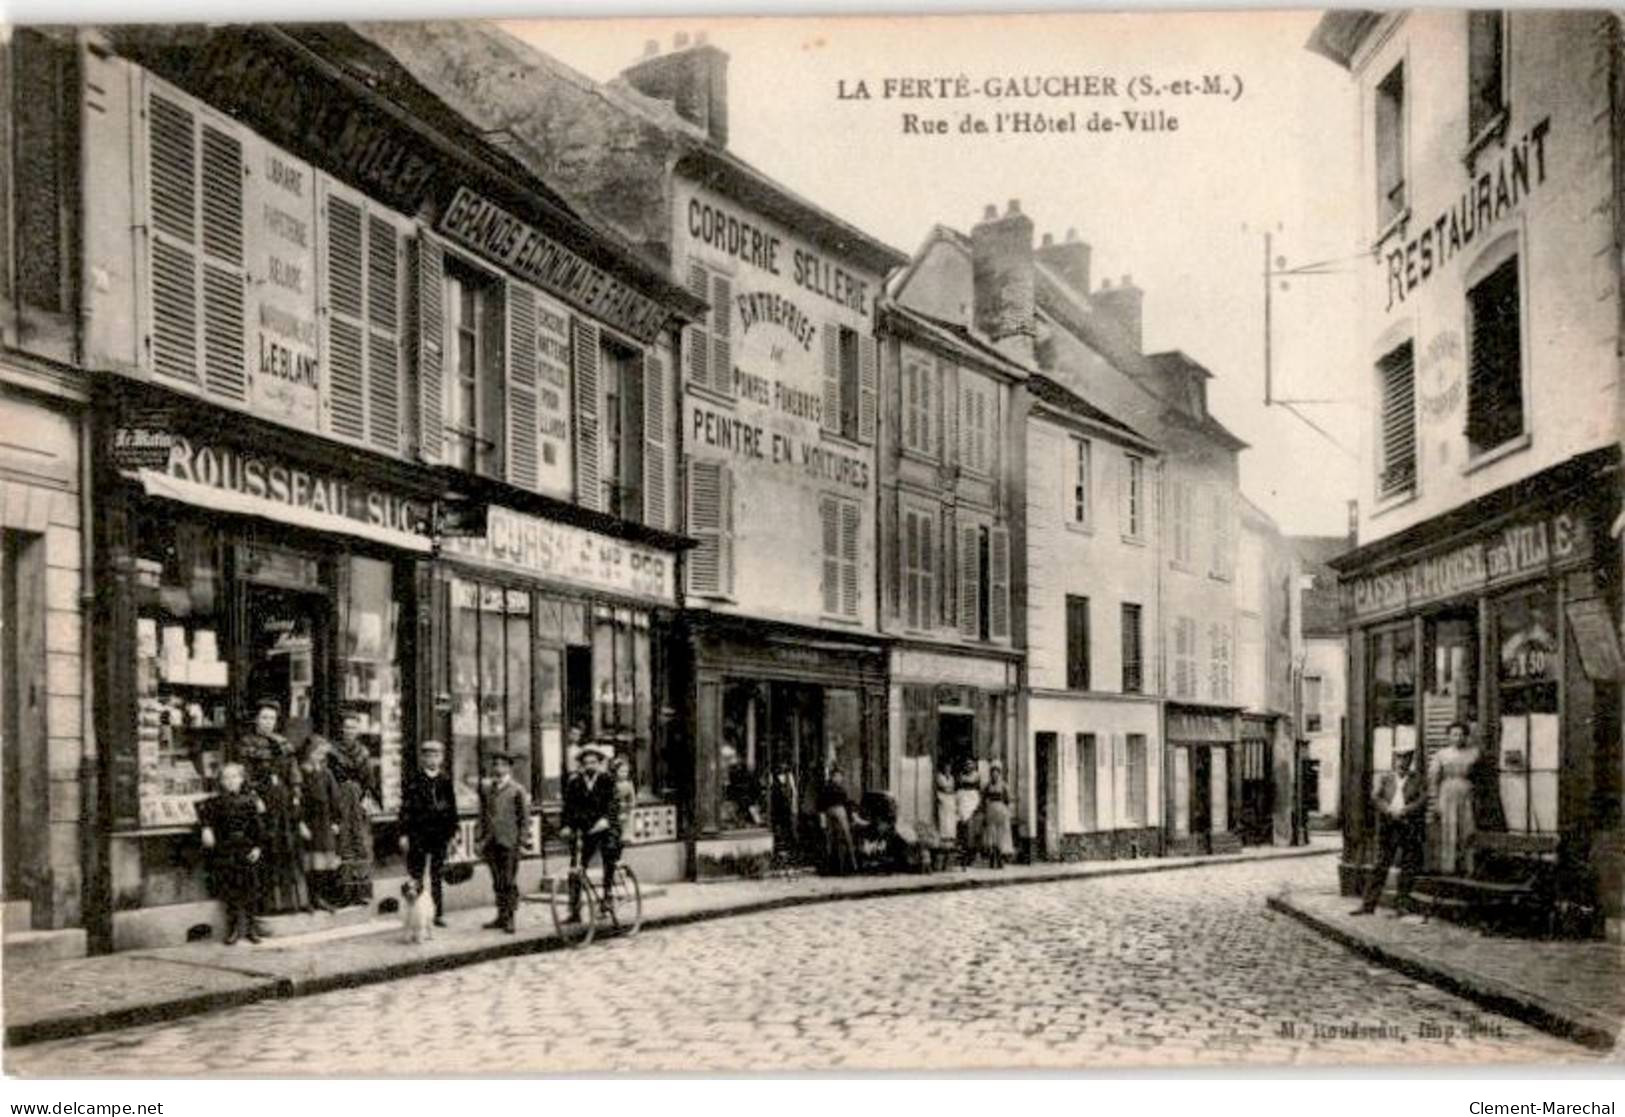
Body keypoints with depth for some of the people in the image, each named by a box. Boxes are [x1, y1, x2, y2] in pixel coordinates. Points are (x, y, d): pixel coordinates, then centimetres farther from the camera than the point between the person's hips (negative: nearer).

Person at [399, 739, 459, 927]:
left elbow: (452, 808, 9)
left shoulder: (445, 780, 6)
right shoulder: (414, 780, -2)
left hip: (440, 834, 3)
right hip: (418, 834, -2)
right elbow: (405, 807, -3)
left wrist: (453, 834, 6)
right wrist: (404, 834, -8)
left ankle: (438, 914, 13)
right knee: (416, 875, 1)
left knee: (438, 876, 7)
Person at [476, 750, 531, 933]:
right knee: (497, 883, 9)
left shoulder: (517, 791, -1)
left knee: (509, 883, -3)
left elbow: (525, 818, -2)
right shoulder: (486, 790, 12)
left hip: (509, 843, -4)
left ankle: (509, 918, 3)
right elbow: (482, 816, 16)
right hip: (491, 843, 4)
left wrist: (523, 842, -8)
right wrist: (479, 839, 9)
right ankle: (501, 916, 15)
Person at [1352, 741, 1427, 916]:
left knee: (1408, 867, 0)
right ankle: (1368, 904, 0)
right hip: (1388, 825, 1)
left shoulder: (1417, 778, 8)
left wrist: (1403, 811, -13)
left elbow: (1423, 799, -3)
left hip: (1410, 825, -1)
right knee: (1381, 864, 0)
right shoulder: (1385, 778, 13)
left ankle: (1401, 904, 7)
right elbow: (1375, 796, 1)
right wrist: (1390, 811, -14)